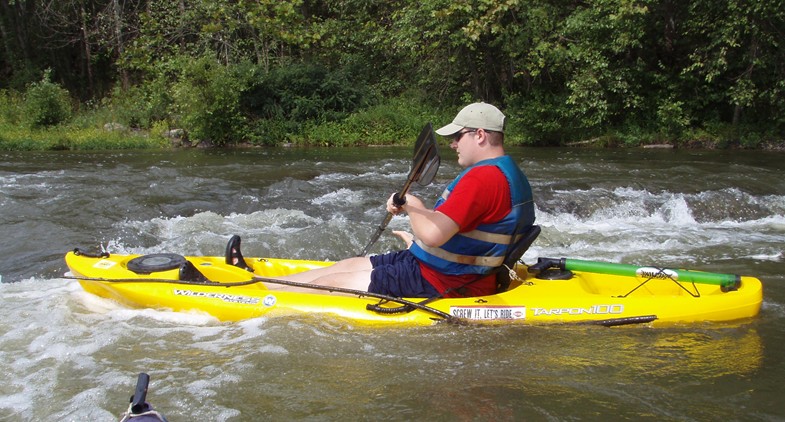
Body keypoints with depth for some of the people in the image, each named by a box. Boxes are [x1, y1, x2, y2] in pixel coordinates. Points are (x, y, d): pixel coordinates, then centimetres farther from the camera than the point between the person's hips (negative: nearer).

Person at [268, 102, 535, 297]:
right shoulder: (508, 172, 12)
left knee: (330, 282, -5)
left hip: (441, 283, -10)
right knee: (348, 266, 12)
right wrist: (417, 245, 18)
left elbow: (432, 234, -32)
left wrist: (412, 205, -13)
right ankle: (266, 283, 21)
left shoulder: (482, 178, -23)